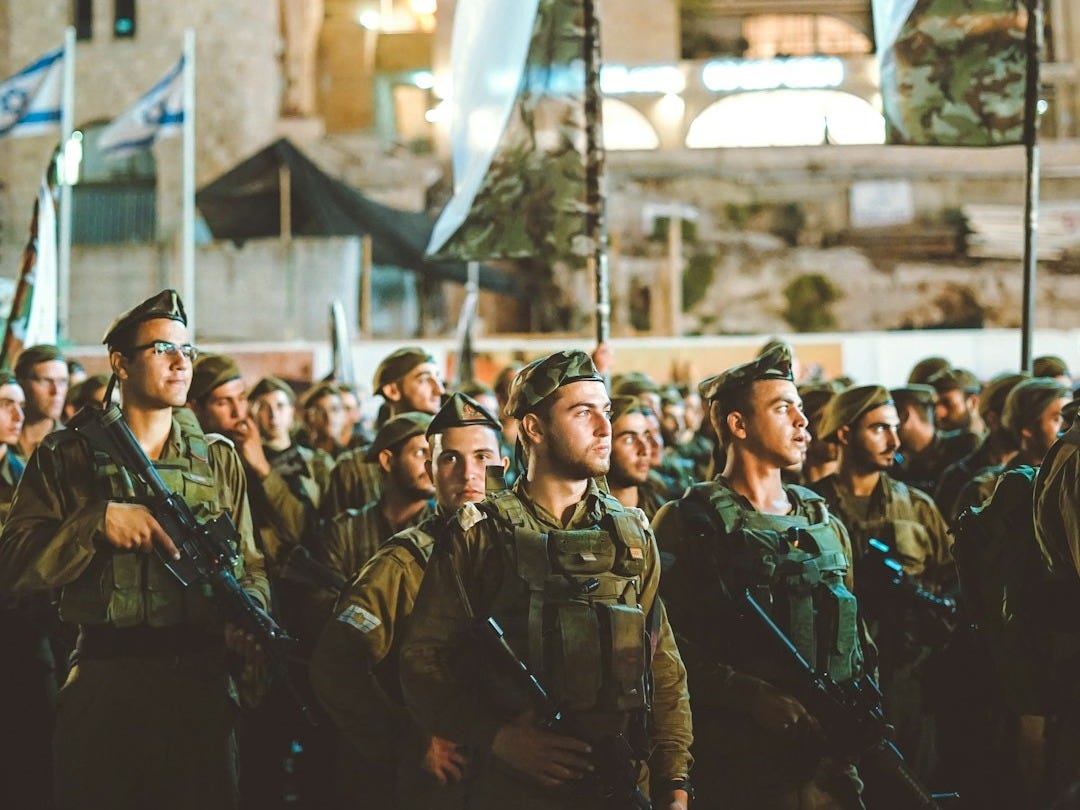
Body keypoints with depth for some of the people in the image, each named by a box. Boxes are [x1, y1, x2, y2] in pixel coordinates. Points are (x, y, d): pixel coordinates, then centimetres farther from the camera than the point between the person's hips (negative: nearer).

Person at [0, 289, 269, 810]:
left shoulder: (219, 459, 14)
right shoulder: (67, 456, 4)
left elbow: (248, 567, 12)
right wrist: (100, 520, -16)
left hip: (200, 687, 2)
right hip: (101, 686, -2)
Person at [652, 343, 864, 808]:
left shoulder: (826, 526, 15)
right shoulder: (686, 524, -3)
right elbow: (668, 644, -11)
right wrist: (755, 696, -19)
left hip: (829, 764, 5)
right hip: (735, 766, -5)